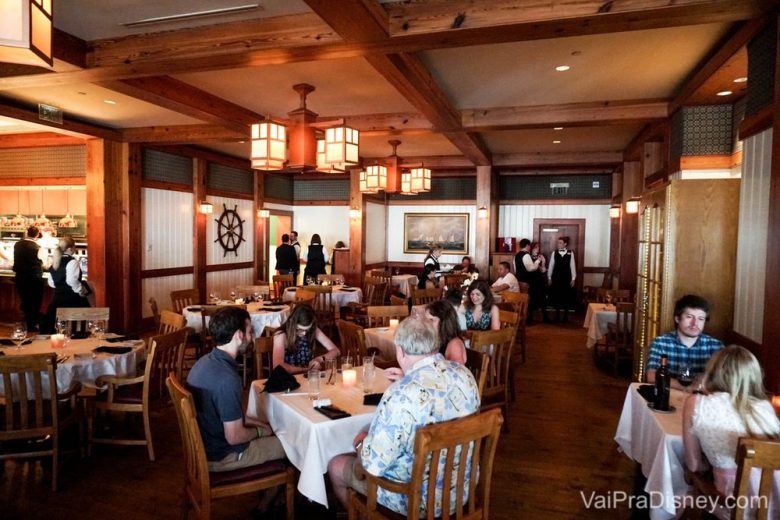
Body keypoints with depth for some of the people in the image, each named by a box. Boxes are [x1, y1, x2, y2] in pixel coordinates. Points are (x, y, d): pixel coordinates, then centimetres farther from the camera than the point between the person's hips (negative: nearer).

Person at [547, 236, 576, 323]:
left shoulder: (570, 253, -1)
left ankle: (566, 316, 17)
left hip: (567, 278, -1)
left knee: (566, 297, 5)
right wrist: (549, 277, 4)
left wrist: (573, 278, -1)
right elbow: (551, 266, 5)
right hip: (556, 278, 1)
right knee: (556, 296, 5)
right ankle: (557, 315, 16)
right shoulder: (554, 253, 2)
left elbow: (572, 266, 1)